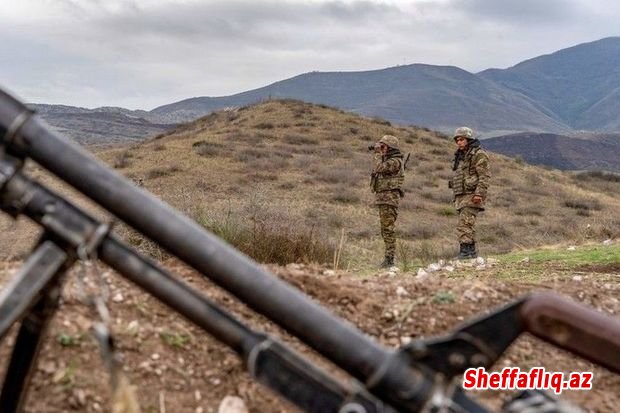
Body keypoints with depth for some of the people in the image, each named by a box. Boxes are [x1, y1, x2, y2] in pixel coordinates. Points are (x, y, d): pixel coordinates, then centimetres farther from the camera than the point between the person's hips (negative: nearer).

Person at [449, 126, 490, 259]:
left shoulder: (478, 154, -5)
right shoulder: (460, 156, 21)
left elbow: (484, 176, -13)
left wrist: (479, 194, -23)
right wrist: (456, 197, 22)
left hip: (471, 196, -9)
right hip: (461, 196, 9)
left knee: (465, 224, -17)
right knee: (467, 224, 7)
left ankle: (466, 251, -18)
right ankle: (471, 252, 11)